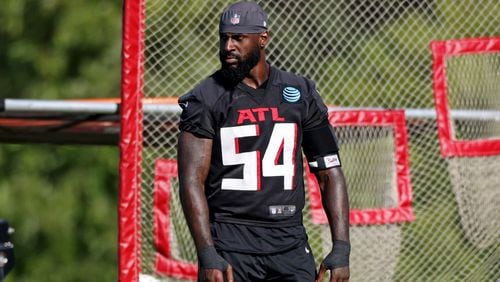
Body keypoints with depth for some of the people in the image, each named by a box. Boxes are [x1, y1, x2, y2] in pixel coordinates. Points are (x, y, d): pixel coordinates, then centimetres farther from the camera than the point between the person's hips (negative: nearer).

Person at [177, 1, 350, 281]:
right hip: (230, 244, -2)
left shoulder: (301, 94, 8)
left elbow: (329, 173, 10)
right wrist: (207, 255, -19)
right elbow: (192, 181, -8)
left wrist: (341, 248, -1)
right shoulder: (206, 99, -1)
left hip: (290, 240, 3)